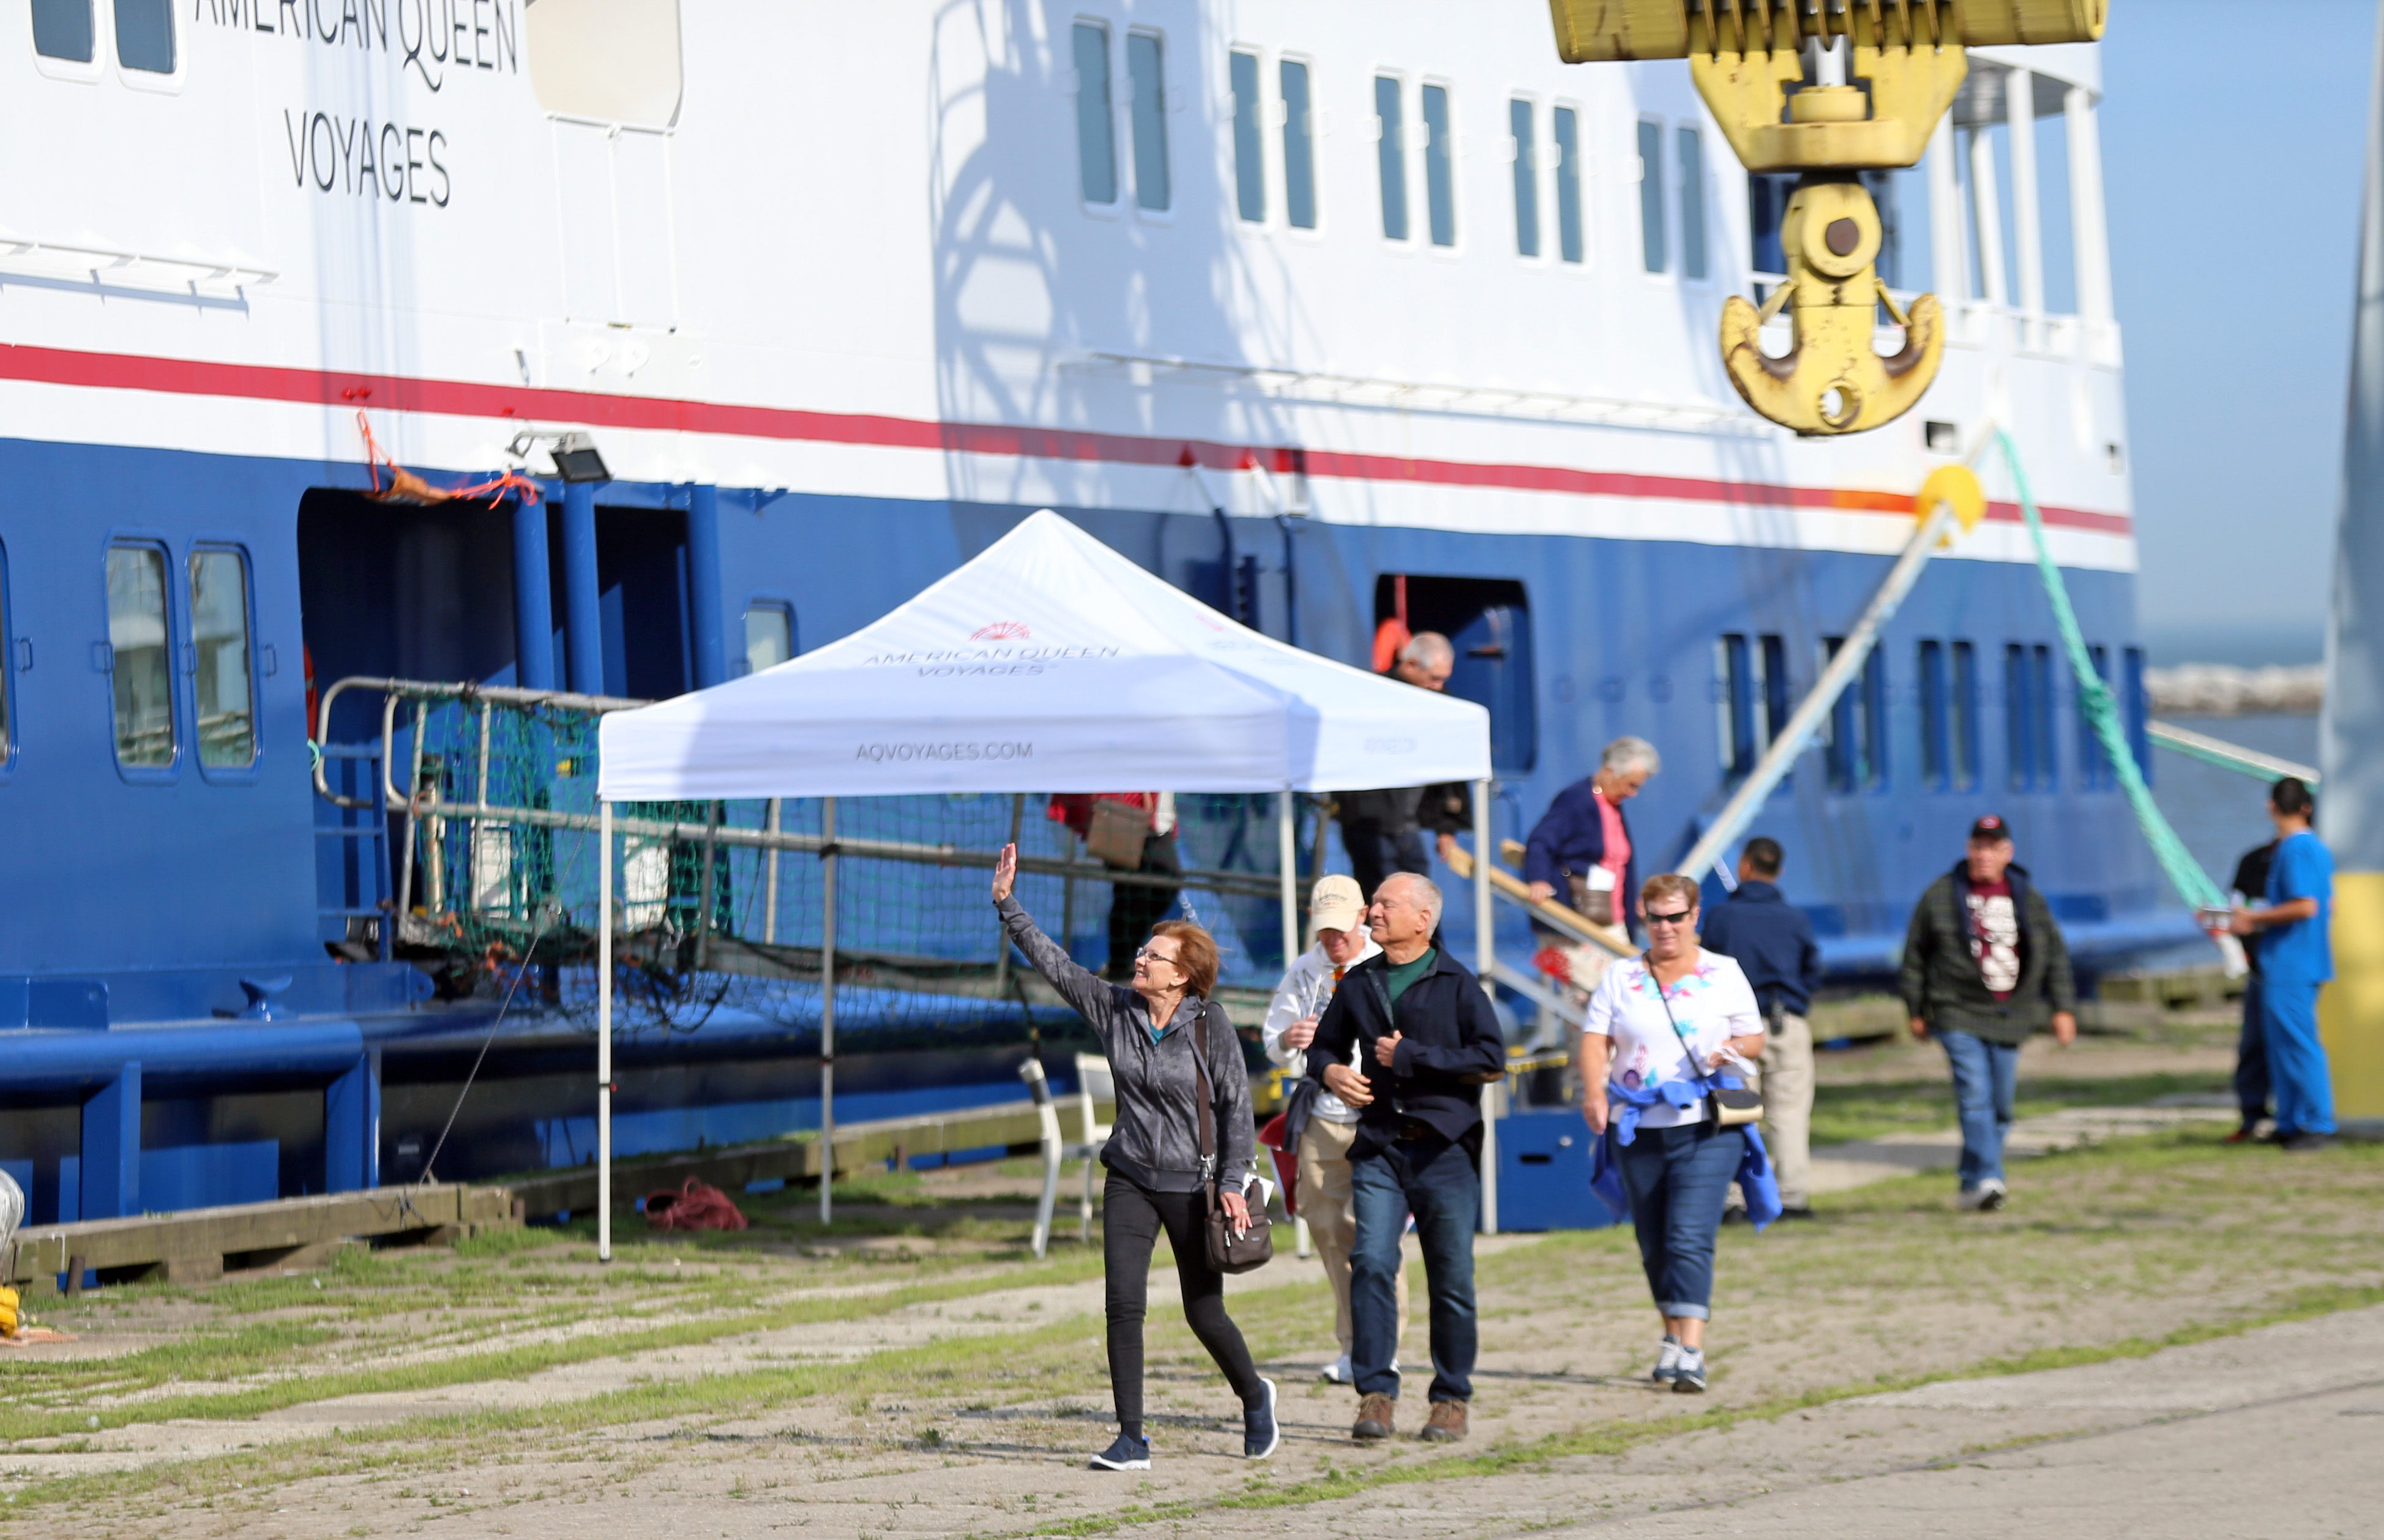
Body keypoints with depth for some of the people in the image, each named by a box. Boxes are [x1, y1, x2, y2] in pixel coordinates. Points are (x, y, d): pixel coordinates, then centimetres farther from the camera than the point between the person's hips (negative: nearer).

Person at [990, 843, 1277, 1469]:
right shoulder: (1114, 1008, 0)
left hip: (1191, 1184, -3)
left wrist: (1232, 1182, -12)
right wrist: (1008, 905, -5)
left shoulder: (1211, 1026, -10)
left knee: (1204, 1312, 5)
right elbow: (1054, 963, 1)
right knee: (1123, 1305, -9)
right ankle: (1132, 1439, -4)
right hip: (1129, 1181, 3)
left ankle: (1254, 1396, 34)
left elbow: (1235, 1105, -7)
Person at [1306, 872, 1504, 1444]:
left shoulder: (1455, 983, 0)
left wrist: (1412, 1056, -12)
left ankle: (1451, 1400, 13)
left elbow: (1491, 1058, -8)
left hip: (1445, 1147, -3)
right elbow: (1325, 1045, 25)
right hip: (1379, 1146, 3)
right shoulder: (1359, 983, 12)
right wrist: (1331, 1072, 1)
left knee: (1451, 1278, 2)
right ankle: (1376, 1395, -12)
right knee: (1371, 1263, -13)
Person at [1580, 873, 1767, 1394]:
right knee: (1654, 1244, 9)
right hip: (1638, 1130, 3)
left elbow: (1754, 1038, 10)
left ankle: (1692, 1351, -21)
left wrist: (1733, 1049, -13)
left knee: (1690, 1236, -16)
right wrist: (1593, 1091, -16)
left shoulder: (1724, 974, 7)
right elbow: (1595, 1039, 1)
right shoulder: (1621, 977, 10)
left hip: (1707, 1128, -3)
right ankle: (1673, 1336, 27)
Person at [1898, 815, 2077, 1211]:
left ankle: (1971, 1180, 18)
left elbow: (2055, 954, 14)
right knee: (1976, 1099, -17)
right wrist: (1916, 1010, 8)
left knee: (2001, 1105, 5)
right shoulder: (1941, 895, 0)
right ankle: (1986, 1179, -22)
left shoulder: (2028, 898, 8)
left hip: (2010, 1017, 4)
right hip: (1959, 1017, -4)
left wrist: (2063, 1007, 7)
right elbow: (1915, 955, 8)